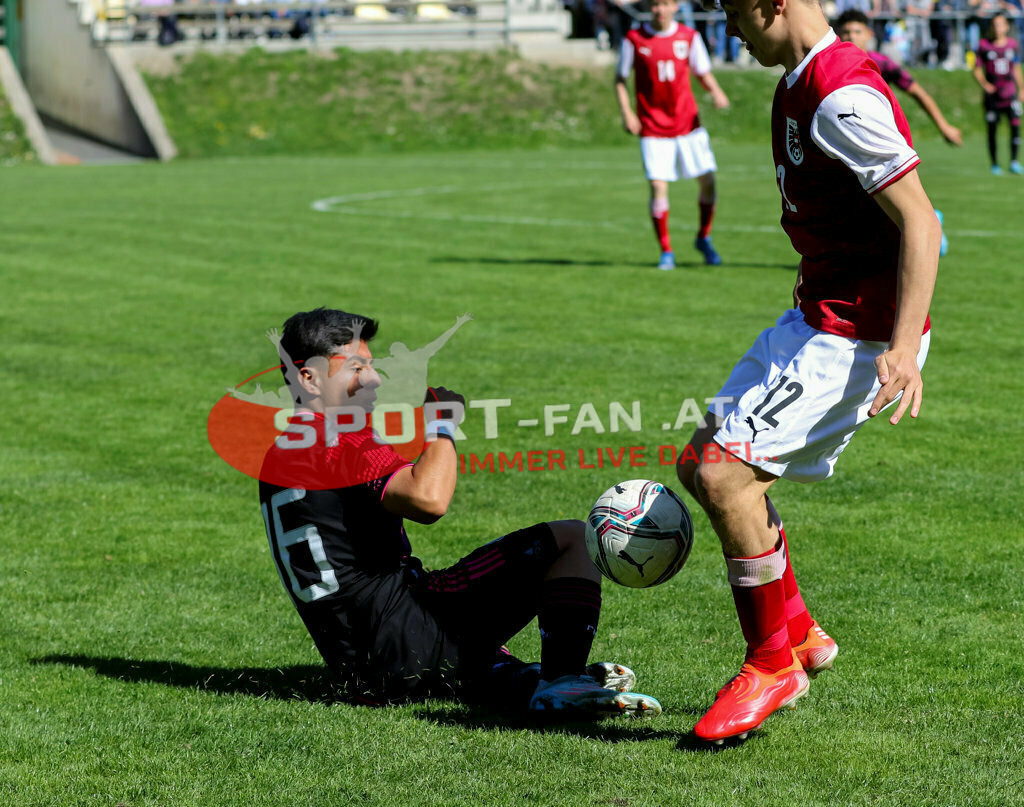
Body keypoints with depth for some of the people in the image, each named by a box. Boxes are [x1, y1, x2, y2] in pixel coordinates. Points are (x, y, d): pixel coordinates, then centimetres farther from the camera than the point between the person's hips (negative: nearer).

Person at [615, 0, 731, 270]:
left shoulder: (689, 37, 3)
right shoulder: (634, 39, -2)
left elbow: (703, 73, 11)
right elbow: (620, 79, 5)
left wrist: (716, 92, -10)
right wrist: (626, 113, -8)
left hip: (688, 123, 2)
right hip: (653, 127, -2)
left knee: (707, 179, -2)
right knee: (658, 186, -10)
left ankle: (703, 238, 21)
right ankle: (666, 252, 2)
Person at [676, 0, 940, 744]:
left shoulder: (843, 95, -21)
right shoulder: (800, 87, 11)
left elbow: (919, 221, -22)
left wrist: (903, 347, -28)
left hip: (858, 333, -10)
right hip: (818, 321, 10)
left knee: (726, 472, -15)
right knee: (703, 465, 12)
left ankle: (773, 664, 0)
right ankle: (799, 633, 21)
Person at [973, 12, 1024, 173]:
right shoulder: (984, 45, 0)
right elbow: (977, 69, 5)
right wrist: (984, 84, -10)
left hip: (1010, 92, 1)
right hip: (992, 94, -1)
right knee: (992, 129, 2)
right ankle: (994, 165, 12)